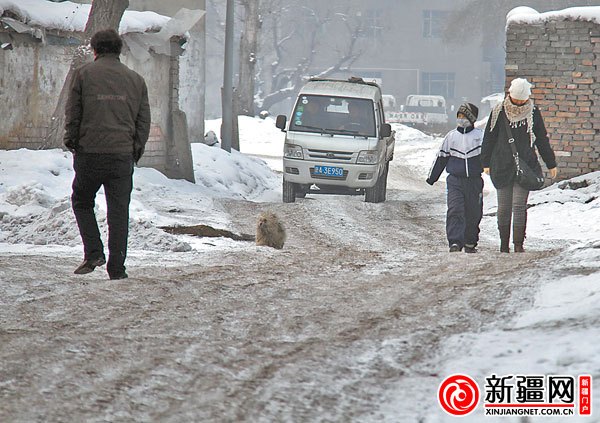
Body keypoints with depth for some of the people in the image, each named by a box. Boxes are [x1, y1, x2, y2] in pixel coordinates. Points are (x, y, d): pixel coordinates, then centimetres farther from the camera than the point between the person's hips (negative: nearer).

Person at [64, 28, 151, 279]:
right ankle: (117, 267, 2)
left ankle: (93, 253, 3)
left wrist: (72, 142, 11)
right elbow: (144, 120, 9)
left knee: (82, 202, 17)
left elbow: (72, 114, 0)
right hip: (123, 155, 2)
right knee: (119, 211, 5)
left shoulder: (84, 74, 2)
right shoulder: (135, 80, 10)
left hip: (89, 154, -2)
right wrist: (136, 150, 15)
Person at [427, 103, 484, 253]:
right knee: (455, 211, -14)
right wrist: (432, 177, 19)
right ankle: (455, 242, -17)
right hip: (455, 180, 0)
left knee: (473, 214, 5)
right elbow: (441, 158, 16)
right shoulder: (451, 136, 10)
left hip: (474, 181, 0)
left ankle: (470, 243, 21)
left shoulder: (480, 136, 4)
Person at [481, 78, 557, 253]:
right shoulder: (499, 112, 1)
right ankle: (504, 243, 16)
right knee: (504, 207, 4)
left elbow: (542, 140, 13)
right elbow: (489, 138, 9)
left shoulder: (533, 113, 4)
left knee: (519, 204, -10)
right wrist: (486, 163, 7)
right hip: (502, 165, 0)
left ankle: (518, 243, -8)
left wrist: (551, 164, 17)